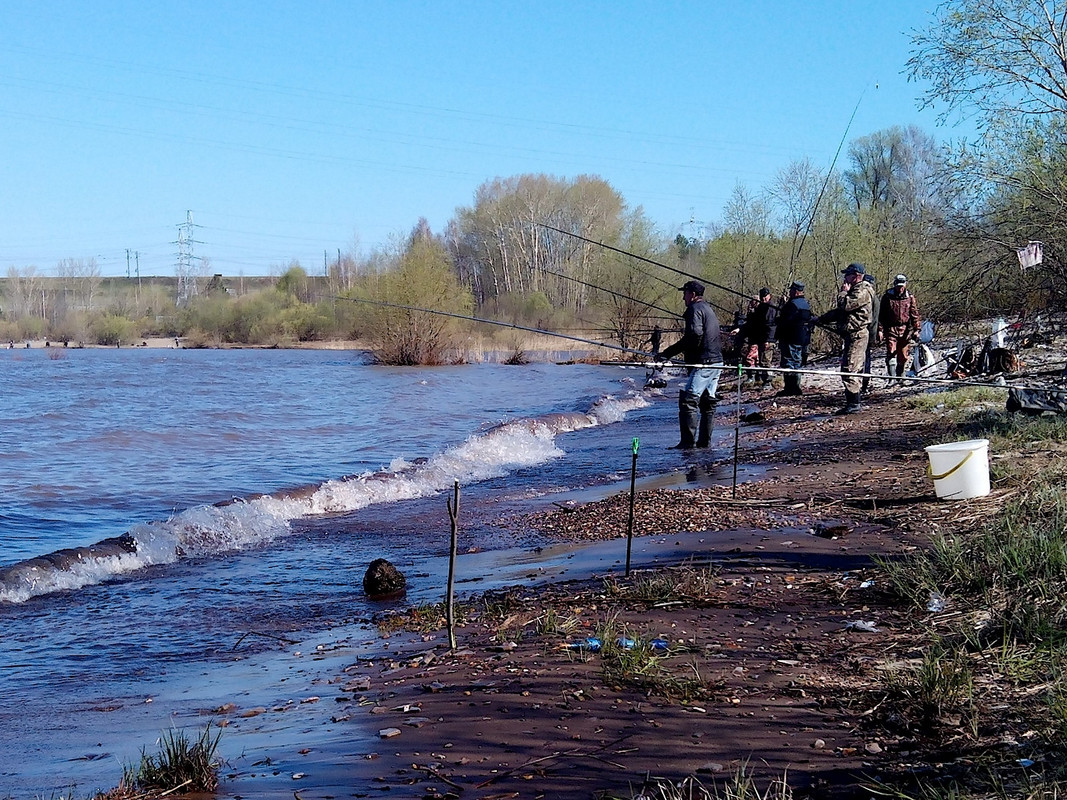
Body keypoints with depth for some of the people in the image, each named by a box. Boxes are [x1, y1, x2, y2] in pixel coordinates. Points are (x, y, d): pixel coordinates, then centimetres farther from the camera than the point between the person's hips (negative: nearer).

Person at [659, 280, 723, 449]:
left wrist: (668, 353, -21)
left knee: (688, 400, -11)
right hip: (717, 362, 10)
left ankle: (688, 441, -15)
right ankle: (704, 441, 14)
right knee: (708, 402, 12)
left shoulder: (694, 309, -8)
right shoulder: (709, 310, 23)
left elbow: (694, 334, -23)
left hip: (703, 362, -10)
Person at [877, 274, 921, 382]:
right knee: (891, 353, -13)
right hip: (891, 328, -2)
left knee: (903, 356, 6)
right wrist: (880, 330, -3)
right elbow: (881, 315, 4)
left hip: (905, 330, 2)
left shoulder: (910, 297, 7)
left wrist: (916, 329, -1)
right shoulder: (887, 297, 3)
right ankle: (891, 378, -16)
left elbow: (915, 315, 7)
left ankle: (900, 377, 18)